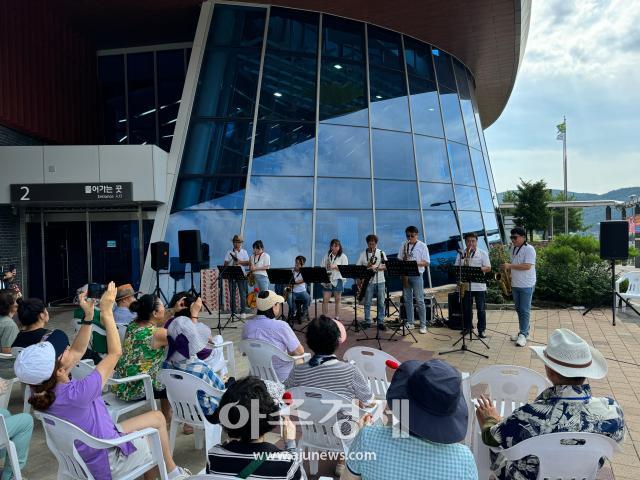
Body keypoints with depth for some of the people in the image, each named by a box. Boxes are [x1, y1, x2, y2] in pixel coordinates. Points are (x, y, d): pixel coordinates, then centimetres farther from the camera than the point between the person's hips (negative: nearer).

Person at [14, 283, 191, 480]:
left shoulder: (44, 390, -13)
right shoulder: (75, 394, -38)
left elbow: (77, 351, -1)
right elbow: (115, 353, -30)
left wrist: (88, 314, -11)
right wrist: (106, 311, -26)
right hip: (106, 461, -7)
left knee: (157, 417, 20)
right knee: (157, 419, 16)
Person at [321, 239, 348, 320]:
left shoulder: (343, 257, 2)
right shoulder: (326, 256, 12)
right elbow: (322, 267, 12)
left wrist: (335, 267, -16)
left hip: (338, 280, -2)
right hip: (327, 280, 3)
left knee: (337, 300, 4)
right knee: (325, 300, -3)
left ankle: (337, 318, 12)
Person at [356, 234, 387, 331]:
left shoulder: (381, 253, 4)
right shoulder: (363, 254, 5)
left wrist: (376, 267, -18)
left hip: (380, 281, 0)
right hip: (368, 281, 0)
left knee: (381, 303, 3)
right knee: (367, 303, 4)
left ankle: (380, 322, 10)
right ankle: (367, 322, 13)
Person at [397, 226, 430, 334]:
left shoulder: (422, 246, -3)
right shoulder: (404, 245, 9)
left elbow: (426, 263, -5)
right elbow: (399, 259, 13)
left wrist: (414, 263, -19)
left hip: (417, 276, -4)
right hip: (405, 275, 4)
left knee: (420, 301, -2)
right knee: (407, 300, 9)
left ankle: (423, 325, 5)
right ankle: (409, 323, 19)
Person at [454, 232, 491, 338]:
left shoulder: (483, 253, 2)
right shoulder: (461, 253, 8)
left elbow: (488, 268, -3)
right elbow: (456, 267, 7)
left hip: (479, 286, -2)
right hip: (465, 285, 2)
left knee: (481, 309, 2)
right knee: (466, 308, 10)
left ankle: (481, 329, 11)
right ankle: (467, 327, 24)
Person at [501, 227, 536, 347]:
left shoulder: (529, 249, -14)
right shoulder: (513, 248, 11)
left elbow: (527, 266, -23)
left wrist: (510, 266, -22)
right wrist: (507, 269, 3)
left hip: (526, 285, -8)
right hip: (515, 284, 8)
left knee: (525, 310, -3)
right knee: (518, 309, 13)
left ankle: (523, 335, 1)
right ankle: (523, 331, 22)